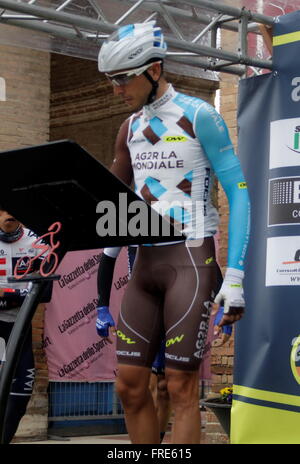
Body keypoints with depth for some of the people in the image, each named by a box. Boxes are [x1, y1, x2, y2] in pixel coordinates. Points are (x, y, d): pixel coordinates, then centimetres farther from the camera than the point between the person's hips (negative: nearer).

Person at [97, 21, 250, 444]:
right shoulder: (130, 127, 14)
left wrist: (235, 278, -13)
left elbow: (239, 194, -7)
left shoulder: (199, 116, -5)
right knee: (129, 386, 2)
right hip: (145, 263, 6)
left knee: (181, 388, -6)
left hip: (191, 261, -6)